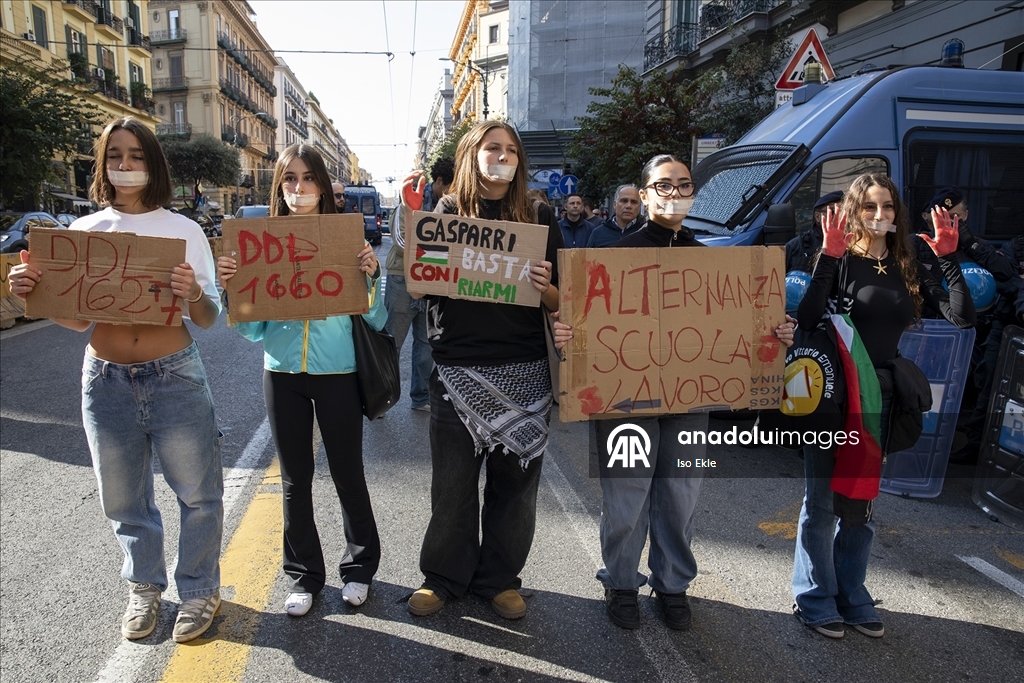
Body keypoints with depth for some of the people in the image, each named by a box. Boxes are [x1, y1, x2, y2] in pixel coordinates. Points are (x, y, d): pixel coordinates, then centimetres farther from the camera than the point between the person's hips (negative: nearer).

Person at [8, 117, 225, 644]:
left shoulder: (184, 231, -2)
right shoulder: (83, 231, 4)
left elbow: (208, 320, -4)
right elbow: (75, 318, 9)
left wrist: (194, 294, -25)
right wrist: (32, 294, -10)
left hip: (175, 378, -2)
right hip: (106, 382, 3)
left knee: (197, 493, 7)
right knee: (123, 500, 16)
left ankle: (199, 589, 29)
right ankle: (144, 587, 38)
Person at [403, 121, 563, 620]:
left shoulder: (538, 217, 7)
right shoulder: (445, 214, 5)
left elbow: (557, 303, 7)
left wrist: (545, 288, -16)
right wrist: (411, 217, -12)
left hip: (523, 373, 1)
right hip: (458, 369, -1)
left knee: (514, 480, 10)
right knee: (452, 481, 8)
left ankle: (499, 578, 30)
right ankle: (444, 577, 29)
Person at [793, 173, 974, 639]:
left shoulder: (908, 269, 8)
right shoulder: (841, 262, -7)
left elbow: (963, 317, -1)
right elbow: (806, 320, -23)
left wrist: (948, 259, -7)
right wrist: (828, 257, -27)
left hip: (880, 396, 6)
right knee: (822, 501, 3)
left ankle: (851, 596, 30)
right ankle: (815, 599, 18)